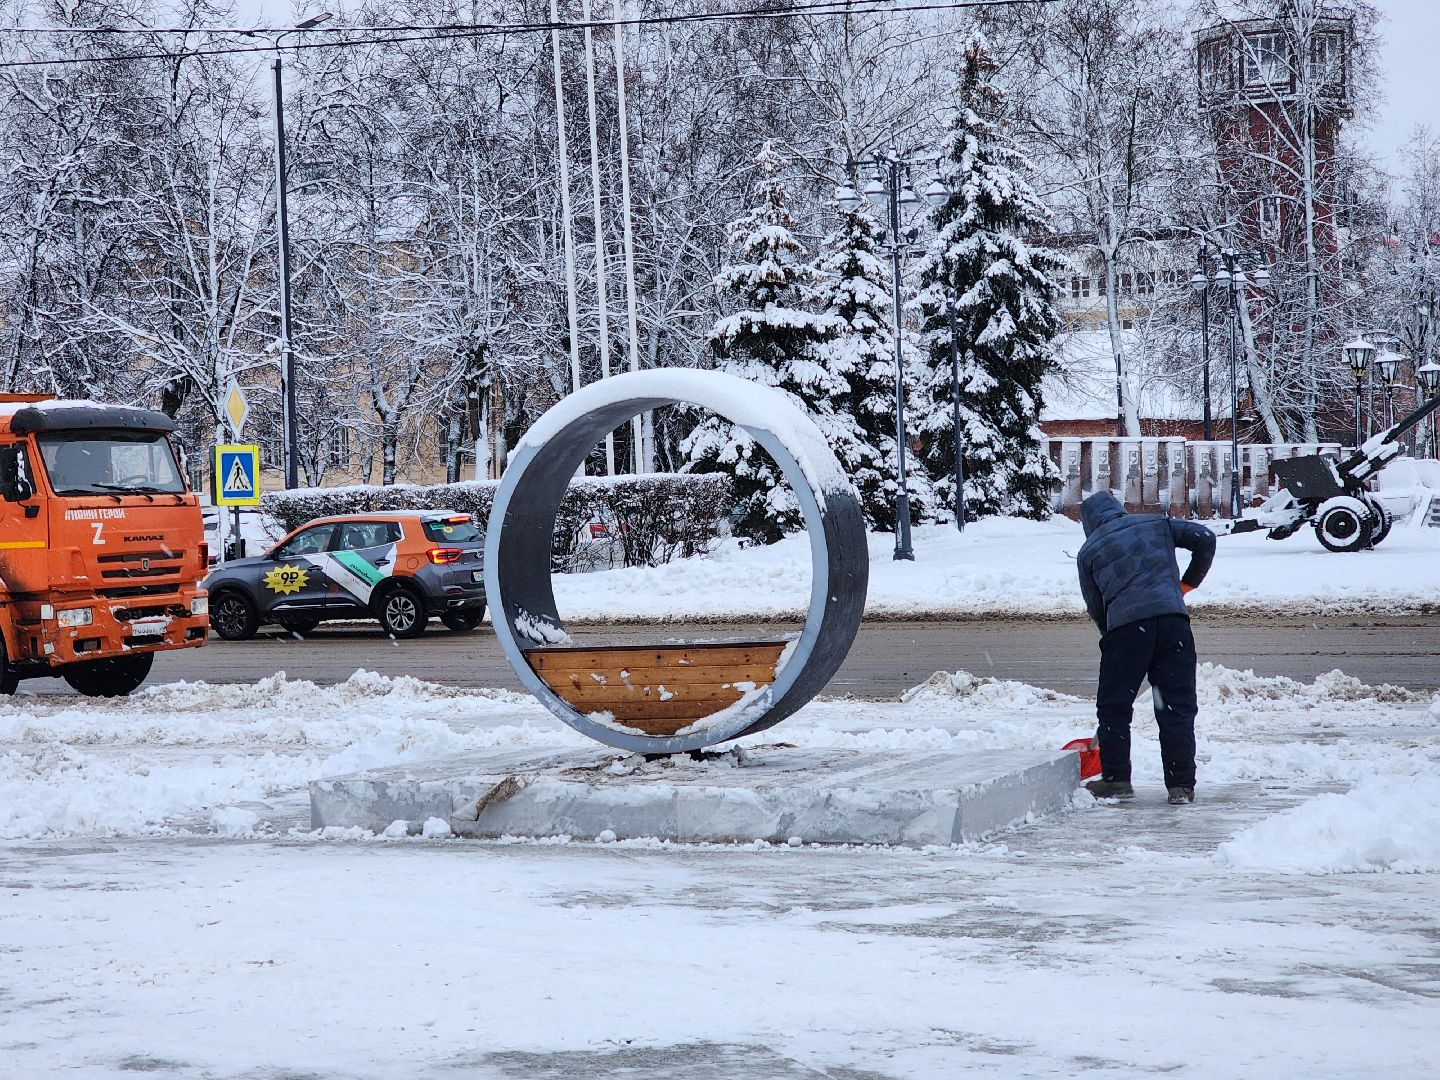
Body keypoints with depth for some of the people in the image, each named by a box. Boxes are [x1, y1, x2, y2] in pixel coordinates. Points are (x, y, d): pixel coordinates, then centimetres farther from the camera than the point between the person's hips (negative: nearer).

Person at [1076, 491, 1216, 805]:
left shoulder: (1088, 552, 17)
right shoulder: (1156, 523, 21)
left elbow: (1095, 607, 17)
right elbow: (1204, 538, 15)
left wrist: (1112, 637, 28)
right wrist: (1190, 581, 26)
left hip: (1124, 625, -2)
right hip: (1173, 618, 2)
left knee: (1113, 707, 12)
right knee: (1177, 708, 5)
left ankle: (1116, 778, 15)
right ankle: (1182, 785, 3)